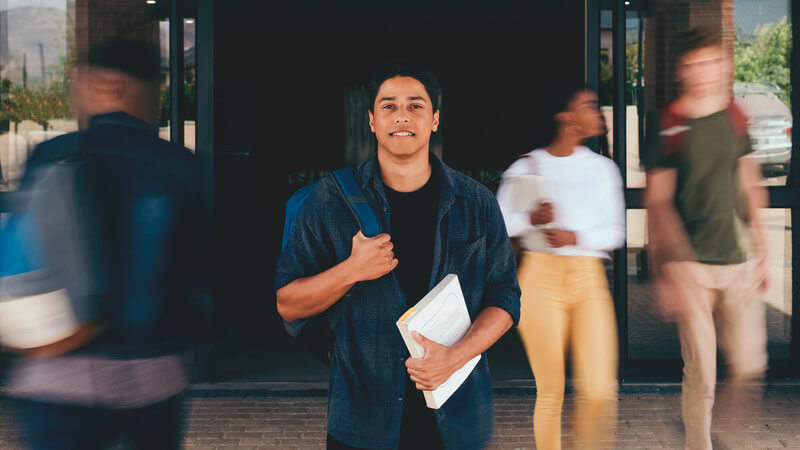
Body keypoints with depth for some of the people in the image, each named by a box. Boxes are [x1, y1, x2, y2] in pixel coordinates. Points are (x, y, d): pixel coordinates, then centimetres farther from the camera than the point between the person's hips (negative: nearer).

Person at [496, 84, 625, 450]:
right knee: (551, 392, 0)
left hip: (590, 280, 3)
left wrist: (576, 237, -9)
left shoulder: (602, 168, 11)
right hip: (542, 277, -2)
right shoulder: (527, 167, 3)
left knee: (600, 393, -6)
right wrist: (531, 219, -13)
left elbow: (614, 232, 8)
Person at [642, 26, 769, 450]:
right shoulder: (666, 125, -7)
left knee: (749, 366, 5)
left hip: (738, 260, 4)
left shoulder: (735, 118, 8)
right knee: (701, 373, -3)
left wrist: (760, 252, 15)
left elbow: (749, 190, 16)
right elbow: (657, 203, -7)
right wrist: (669, 271, -13)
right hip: (692, 265, -4)